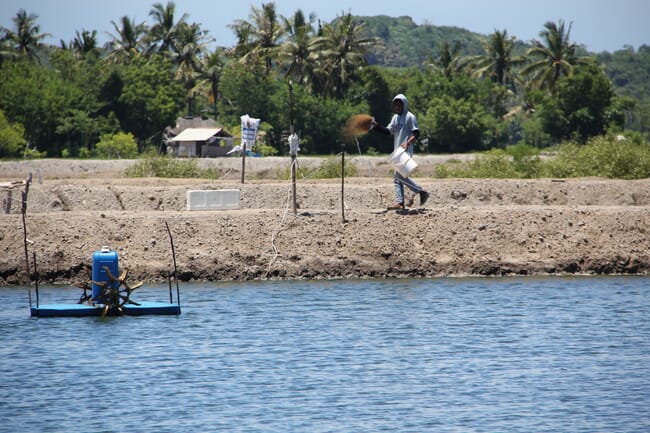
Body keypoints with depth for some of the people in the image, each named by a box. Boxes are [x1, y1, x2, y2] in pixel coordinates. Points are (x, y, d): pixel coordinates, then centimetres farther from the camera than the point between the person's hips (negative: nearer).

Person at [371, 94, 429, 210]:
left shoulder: (410, 117, -7)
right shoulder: (395, 117, 18)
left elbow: (416, 133, -13)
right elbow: (388, 131, 17)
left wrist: (408, 142, -28)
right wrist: (377, 127, 2)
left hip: (406, 151, -9)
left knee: (399, 175, -18)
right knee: (397, 177, 5)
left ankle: (422, 192, -12)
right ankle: (399, 202, 4)